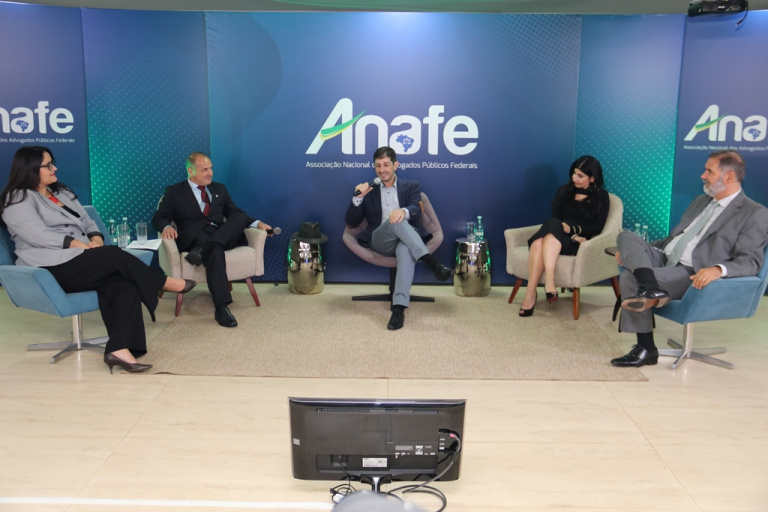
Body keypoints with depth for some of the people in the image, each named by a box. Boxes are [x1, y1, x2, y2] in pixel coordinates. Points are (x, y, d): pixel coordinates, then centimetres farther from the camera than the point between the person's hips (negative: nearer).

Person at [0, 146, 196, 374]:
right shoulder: (19, 200, -1)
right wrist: (83, 245, -18)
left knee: (124, 285, -24)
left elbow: (87, 222, 20)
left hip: (82, 263, 7)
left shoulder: (61, 192, 23)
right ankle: (165, 283, -5)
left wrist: (96, 240, -3)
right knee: (115, 255, -26)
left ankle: (119, 349, -35)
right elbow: (38, 235, -15)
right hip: (52, 270, -7)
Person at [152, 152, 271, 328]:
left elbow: (236, 214, 21)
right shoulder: (174, 192, 11)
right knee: (215, 251, -39)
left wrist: (257, 223, 2)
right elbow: (159, 217, 4)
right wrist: (166, 227, -21)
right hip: (194, 239, -4)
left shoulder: (219, 189, 23)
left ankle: (203, 250, -42)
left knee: (240, 218, -26)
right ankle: (221, 308, -43)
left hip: (224, 236, 4)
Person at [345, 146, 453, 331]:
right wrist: (358, 198, -5)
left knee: (406, 250, -40)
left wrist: (404, 211, -28)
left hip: (405, 240, 0)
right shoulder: (368, 190, 20)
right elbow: (351, 222, 13)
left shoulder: (411, 186, 18)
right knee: (397, 222, -34)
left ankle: (398, 308, -52)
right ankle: (433, 264, -44)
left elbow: (416, 211, -3)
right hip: (380, 242, 1)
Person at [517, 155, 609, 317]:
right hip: (557, 237, 3)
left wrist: (572, 229, -16)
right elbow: (555, 217, 7)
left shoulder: (601, 196, 11)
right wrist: (571, 234, -11)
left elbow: (597, 227, 1)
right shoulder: (564, 191, 20)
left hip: (580, 241, -3)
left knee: (553, 226, -37)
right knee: (538, 242, -36)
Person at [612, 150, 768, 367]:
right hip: (663, 259, 8)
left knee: (630, 277, -29)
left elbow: (751, 261, -12)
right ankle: (651, 289, -35)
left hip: (692, 275, -8)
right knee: (626, 236, -18)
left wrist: (718, 269, -33)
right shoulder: (701, 201, 23)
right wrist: (631, 251, 15)